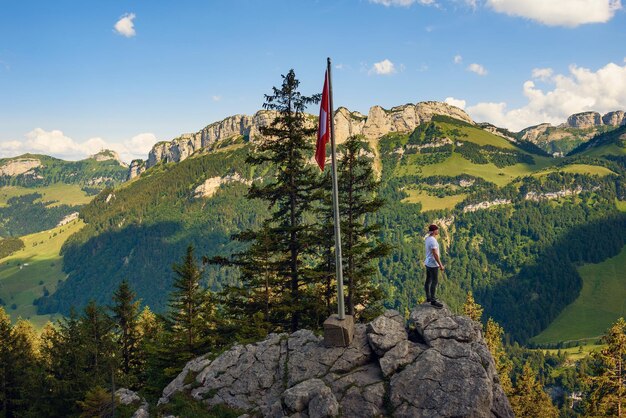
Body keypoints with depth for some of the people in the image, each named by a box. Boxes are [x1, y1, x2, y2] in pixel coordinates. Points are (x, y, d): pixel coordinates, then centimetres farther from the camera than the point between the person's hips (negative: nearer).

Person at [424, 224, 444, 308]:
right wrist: (440, 265, -20)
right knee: (434, 282, -3)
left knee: (428, 281, 17)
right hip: (433, 264, -10)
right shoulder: (433, 240, -24)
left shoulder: (428, 238, 6)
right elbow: (435, 254, -25)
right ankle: (433, 301, 3)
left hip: (428, 263, 10)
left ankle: (428, 297, 28)